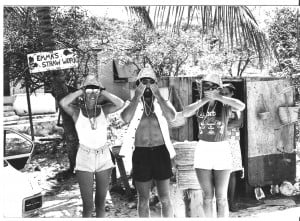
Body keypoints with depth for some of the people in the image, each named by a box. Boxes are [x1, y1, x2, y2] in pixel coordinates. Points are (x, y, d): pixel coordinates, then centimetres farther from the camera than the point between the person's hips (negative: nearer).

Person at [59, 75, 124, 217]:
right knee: (88, 205, -2)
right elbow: (63, 103, -25)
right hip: (84, 159, -2)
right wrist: (81, 91, -13)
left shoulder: (103, 110, 1)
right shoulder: (77, 112, -4)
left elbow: (120, 104, -17)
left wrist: (102, 92, -10)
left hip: (104, 158, 3)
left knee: (101, 202, 14)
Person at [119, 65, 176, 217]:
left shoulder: (163, 103, 6)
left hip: (161, 153, 0)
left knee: (165, 199, 6)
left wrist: (157, 95, -17)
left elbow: (171, 117, -17)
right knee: (143, 199, 11)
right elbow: (126, 118, -18)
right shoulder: (132, 104, 5)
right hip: (141, 154, 0)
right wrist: (137, 97, -16)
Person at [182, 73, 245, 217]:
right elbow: (185, 113, -15)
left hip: (222, 151, -2)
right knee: (207, 196, 8)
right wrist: (203, 100, -18)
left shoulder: (224, 105, -2)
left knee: (221, 197, 2)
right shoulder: (199, 105, 4)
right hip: (203, 151, 2)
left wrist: (219, 97, -23)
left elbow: (241, 106, -22)